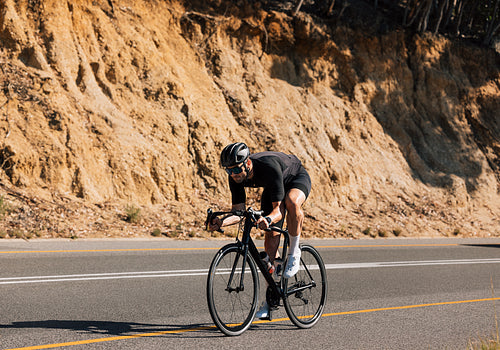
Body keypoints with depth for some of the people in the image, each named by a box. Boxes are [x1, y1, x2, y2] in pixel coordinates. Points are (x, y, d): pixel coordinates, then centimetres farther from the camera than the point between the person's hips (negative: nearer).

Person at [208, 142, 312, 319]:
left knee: (292, 201, -42)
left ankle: (294, 252, -19)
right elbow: (238, 212, -19)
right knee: (271, 238, -4)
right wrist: (221, 222, -38)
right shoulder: (236, 177, -25)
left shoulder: (269, 167, -42)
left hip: (297, 179, -5)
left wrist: (268, 219, -62)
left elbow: (278, 209, -41)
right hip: (272, 187, 6)